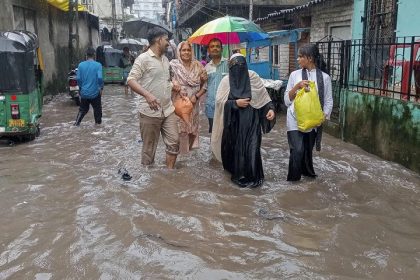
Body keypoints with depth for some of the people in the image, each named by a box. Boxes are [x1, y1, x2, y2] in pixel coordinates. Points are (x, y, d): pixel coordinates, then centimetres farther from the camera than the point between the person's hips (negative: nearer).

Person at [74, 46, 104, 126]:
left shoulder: (81, 65, -1)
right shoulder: (98, 65, -10)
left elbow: (78, 78, 0)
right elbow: (100, 78, -17)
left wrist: (81, 87, 17)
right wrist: (101, 87, -1)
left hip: (84, 92, 3)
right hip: (95, 92, -3)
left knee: (83, 109, 18)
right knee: (97, 109, 13)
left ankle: (77, 123, 12)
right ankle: (98, 123, 20)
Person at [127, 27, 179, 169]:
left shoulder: (165, 59, 14)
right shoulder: (143, 58, -10)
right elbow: (131, 80, -19)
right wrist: (147, 95, -32)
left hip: (168, 110, 7)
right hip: (150, 112, -7)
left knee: (174, 141, 5)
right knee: (149, 147, 5)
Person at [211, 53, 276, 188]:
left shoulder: (253, 77, -2)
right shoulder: (226, 81, -2)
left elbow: (264, 95, 3)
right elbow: (219, 101, -6)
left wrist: (270, 108, -11)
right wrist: (236, 103, -16)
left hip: (251, 121, -1)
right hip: (234, 121, 1)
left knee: (252, 148, -7)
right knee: (236, 148, 7)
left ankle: (253, 176, 8)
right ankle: (238, 174, 26)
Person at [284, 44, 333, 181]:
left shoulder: (324, 77, 1)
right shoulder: (294, 74, 2)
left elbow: (328, 101, 4)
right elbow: (287, 100, 2)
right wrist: (296, 86, -13)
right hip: (295, 120, -1)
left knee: (308, 149, 12)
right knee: (298, 150, -12)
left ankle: (307, 172, 36)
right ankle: (293, 179, 7)